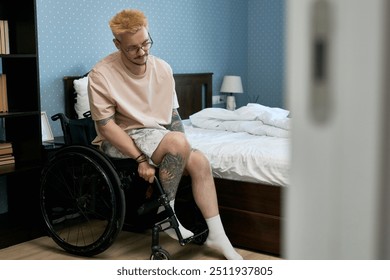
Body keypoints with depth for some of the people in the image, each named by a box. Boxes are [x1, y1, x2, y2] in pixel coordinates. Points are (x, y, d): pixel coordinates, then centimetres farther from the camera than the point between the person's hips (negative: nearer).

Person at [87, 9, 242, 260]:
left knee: (200, 162, -16)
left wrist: (183, 147, -6)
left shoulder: (163, 68, 1)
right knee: (177, 142, -31)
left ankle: (217, 235, -7)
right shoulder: (101, 75, -16)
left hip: (158, 135, 6)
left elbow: (173, 113, 8)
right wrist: (141, 158, -24)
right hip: (123, 140, -6)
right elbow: (105, 126, -17)